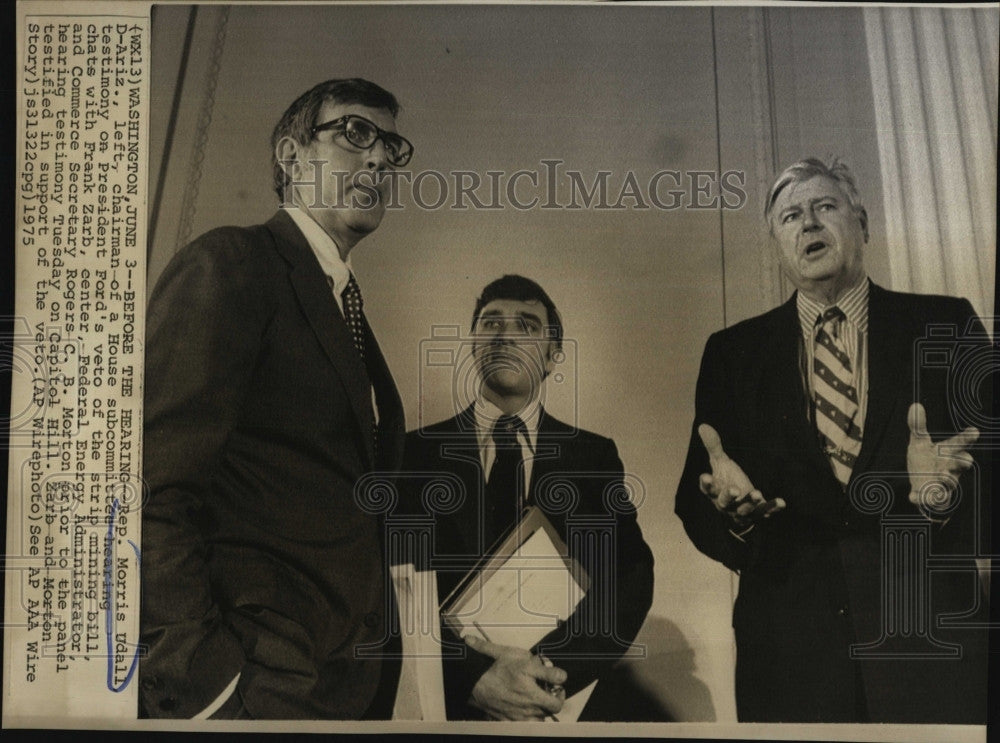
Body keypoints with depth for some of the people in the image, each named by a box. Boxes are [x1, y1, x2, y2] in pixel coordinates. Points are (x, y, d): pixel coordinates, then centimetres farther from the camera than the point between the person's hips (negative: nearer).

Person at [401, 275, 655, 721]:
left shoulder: (595, 457, 8)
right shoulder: (418, 452, 4)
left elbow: (631, 576, -1)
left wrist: (549, 667, -15)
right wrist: (475, 678, -17)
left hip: (565, 702, 1)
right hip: (452, 700, -1)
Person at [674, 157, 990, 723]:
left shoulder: (945, 325, 5)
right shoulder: (732, 352, 8)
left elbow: (989, 456, -2)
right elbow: (694, 501, 3)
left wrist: (942, 491, -23)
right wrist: (726, 505, -20)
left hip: (930, 631, 0)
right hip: (790, 642, 1)